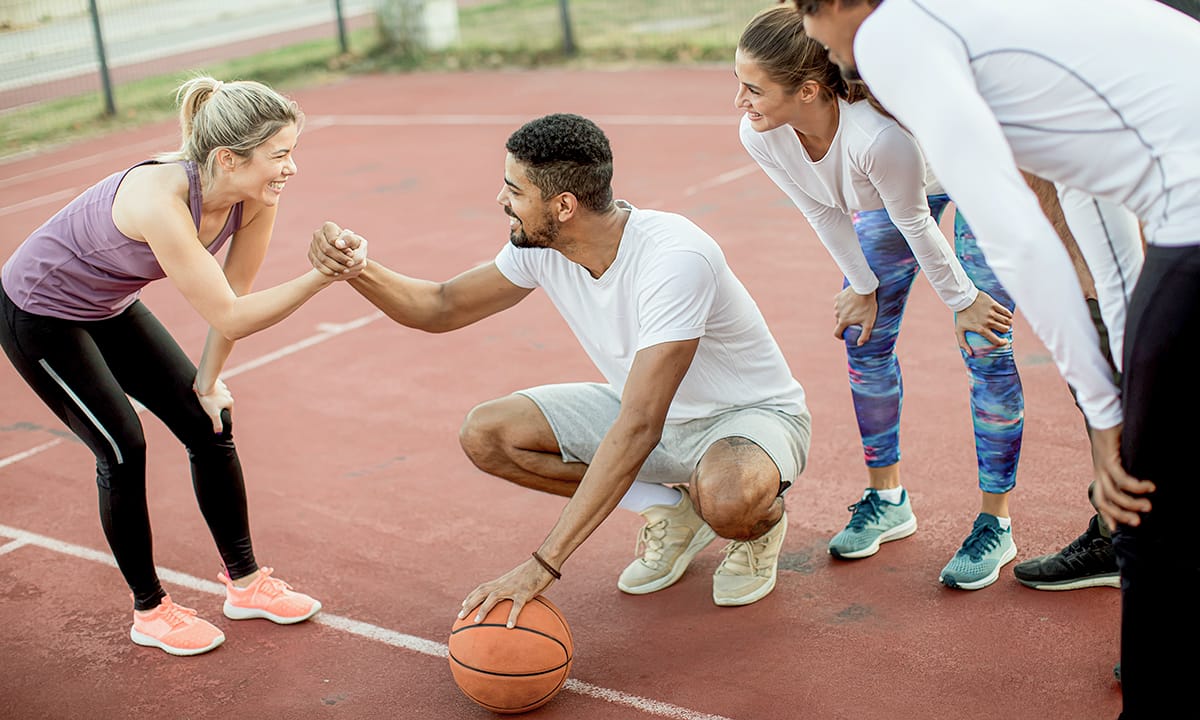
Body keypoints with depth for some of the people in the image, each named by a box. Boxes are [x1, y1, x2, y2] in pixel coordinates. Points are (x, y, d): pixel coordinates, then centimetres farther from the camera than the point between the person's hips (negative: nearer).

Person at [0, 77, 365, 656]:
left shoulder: (255, 197, -20)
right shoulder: (160, 198, -41)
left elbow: (234, 293, -5)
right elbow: (229, 316, -37)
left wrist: (208, 382, 1)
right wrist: (321, 277, -42)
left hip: (109, 306, 7)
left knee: (208, 425, 2)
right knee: (122, 450, -8)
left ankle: (245, 583, 16)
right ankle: (149, 612, 12)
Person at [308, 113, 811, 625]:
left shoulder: (675, 257, -36)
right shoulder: (539, 246, -12)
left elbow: (639, 428, -41)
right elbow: (441, 308, 2)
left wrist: (543, 564, -43)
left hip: (753, 414, -7)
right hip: (647, 410, 7)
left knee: (727, 501, -42)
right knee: (484, 434, -10)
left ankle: (761, 523, 0)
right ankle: (670, 512, 4)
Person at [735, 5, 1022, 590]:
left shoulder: (877, 135, -46)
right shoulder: (760, 137, -27)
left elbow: (914, 226, -28)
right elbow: (825, 215, -8)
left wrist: (962, 298, -12)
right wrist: (862, 286, 3)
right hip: (888, 190, 6)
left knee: (983, 344, -8)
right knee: (862, 333, 4)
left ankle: (995, 523, 4)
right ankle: (887, 499, 21)